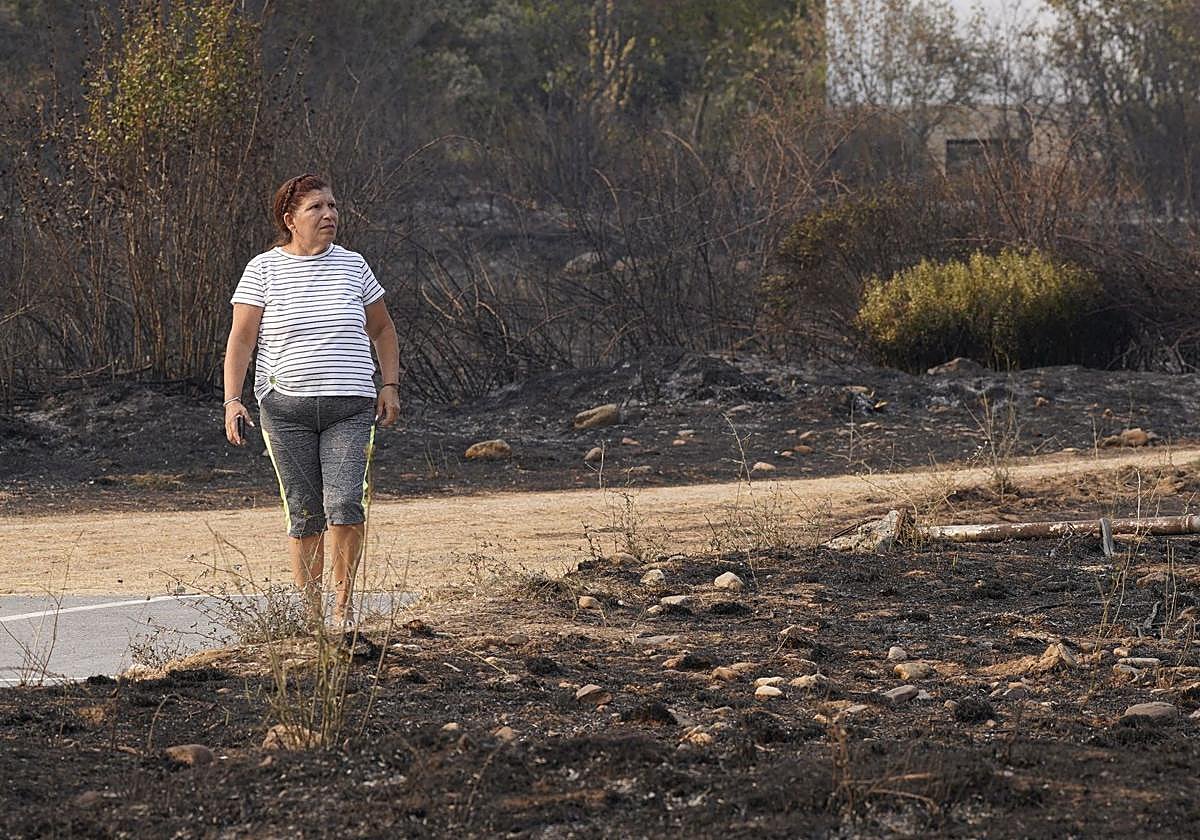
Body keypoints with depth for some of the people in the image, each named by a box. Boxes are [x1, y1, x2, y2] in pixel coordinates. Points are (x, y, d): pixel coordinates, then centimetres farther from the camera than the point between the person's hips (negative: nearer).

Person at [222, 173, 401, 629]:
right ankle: (312, 614, 10)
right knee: (303, 514, 2)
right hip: (286, 409, -1)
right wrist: (232, 400, -12)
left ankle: (343, 605, -1)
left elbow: (382, 328, 20)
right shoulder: (263, 270, 1)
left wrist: (390, 385, 10)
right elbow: (241, 339, -2)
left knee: (344, 504, -15)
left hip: (350, 409, 1)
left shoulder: (353, 266, 8)